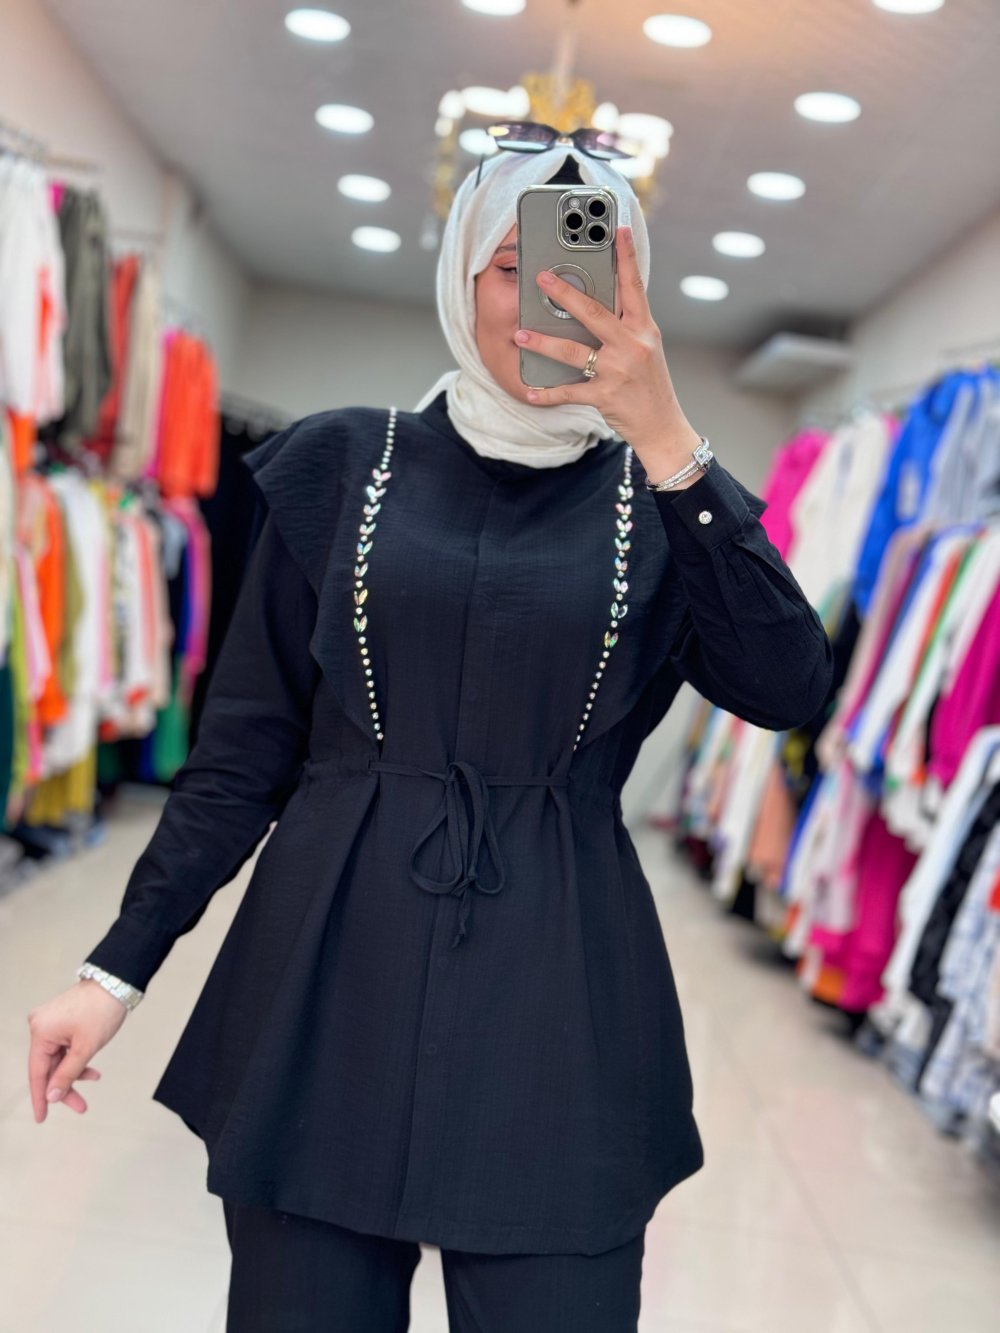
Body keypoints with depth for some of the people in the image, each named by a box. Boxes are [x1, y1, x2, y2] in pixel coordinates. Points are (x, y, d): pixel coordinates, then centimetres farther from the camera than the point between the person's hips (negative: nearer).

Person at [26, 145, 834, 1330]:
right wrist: (118, 968, 2)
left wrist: (665, 440, -19)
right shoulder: (346, 466, 4)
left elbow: (791, 690, -14)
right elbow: (246, 749, 5)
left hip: (556, 1000, 0)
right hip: (332, 978, 1)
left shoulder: (661, 503, 4)